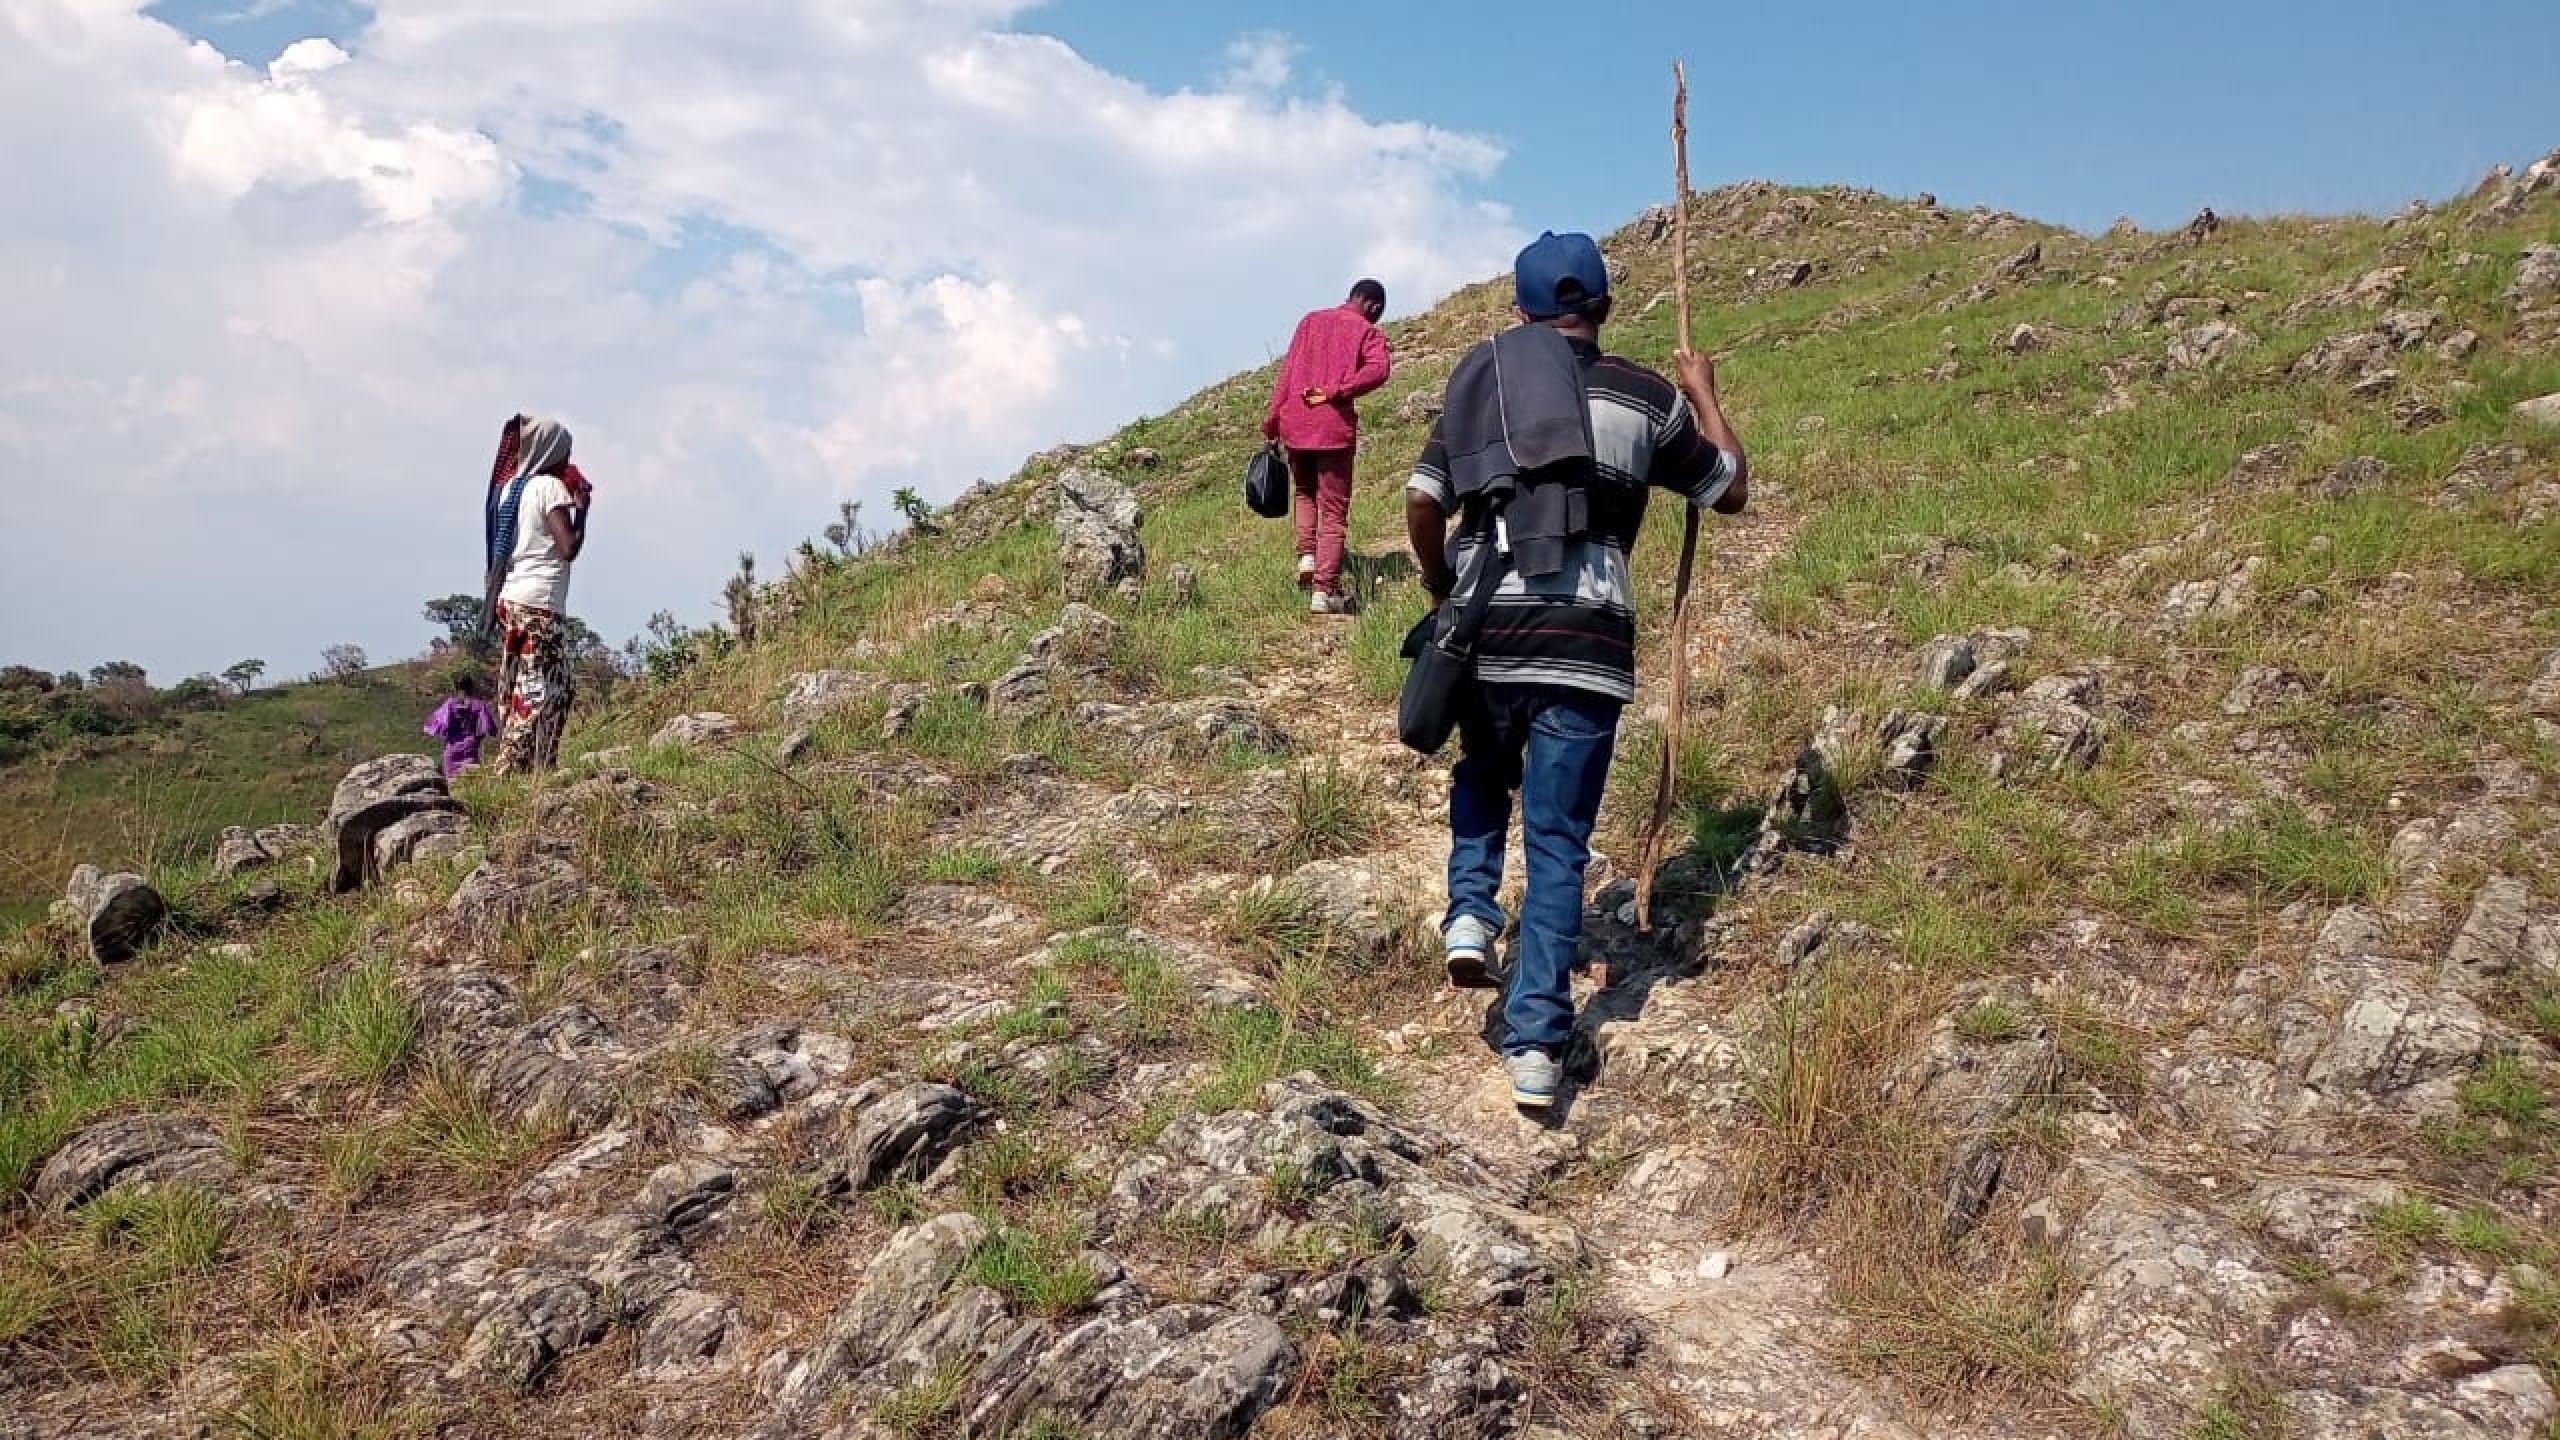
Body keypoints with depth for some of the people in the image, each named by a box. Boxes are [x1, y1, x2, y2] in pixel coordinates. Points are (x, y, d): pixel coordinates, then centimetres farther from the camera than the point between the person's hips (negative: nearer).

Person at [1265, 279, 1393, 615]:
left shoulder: (1311, 320, 15)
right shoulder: (1367, 332, 4)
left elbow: (1286, 371, 8)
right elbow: (1378, 369, -17)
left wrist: (1271, 421, 8)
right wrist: (1333, 392, -15)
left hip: (1294, 421, 4)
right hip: (1334, 425, -3)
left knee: (1303, 492, 28)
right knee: (1334, 511, 4)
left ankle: (1306, 555, 11)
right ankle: (1324, 590, -1)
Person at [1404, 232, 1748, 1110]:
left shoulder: (1479, 385, 7)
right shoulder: (1647, 400, 6)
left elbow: (1422, 501, 1)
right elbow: (1731, 490, 18)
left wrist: (1440, 590, 18)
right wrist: (1704, 395, 33)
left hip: (1485, 630, 1)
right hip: (1587, 641, -1)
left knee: (1483, 778, 30)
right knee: (1557, 843, 4)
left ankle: (1470, 912, 9)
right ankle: (1536, 1046, 0)